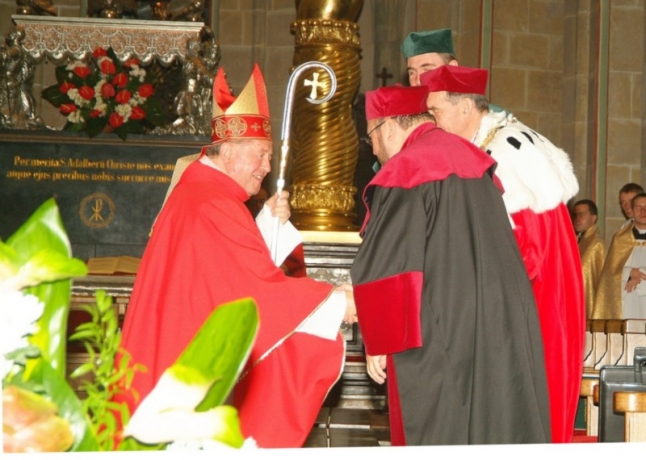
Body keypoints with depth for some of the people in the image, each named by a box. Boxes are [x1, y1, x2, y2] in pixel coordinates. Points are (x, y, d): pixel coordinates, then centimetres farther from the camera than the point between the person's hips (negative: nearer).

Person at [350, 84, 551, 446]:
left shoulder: (405, 171, -10)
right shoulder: (472, 158, 13)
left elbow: (387, 268, -15)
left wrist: (378, 342, -4)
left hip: (442, 342, -7)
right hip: (506, 334, 7)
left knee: (441, 439, 0)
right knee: (501, 432, 10)